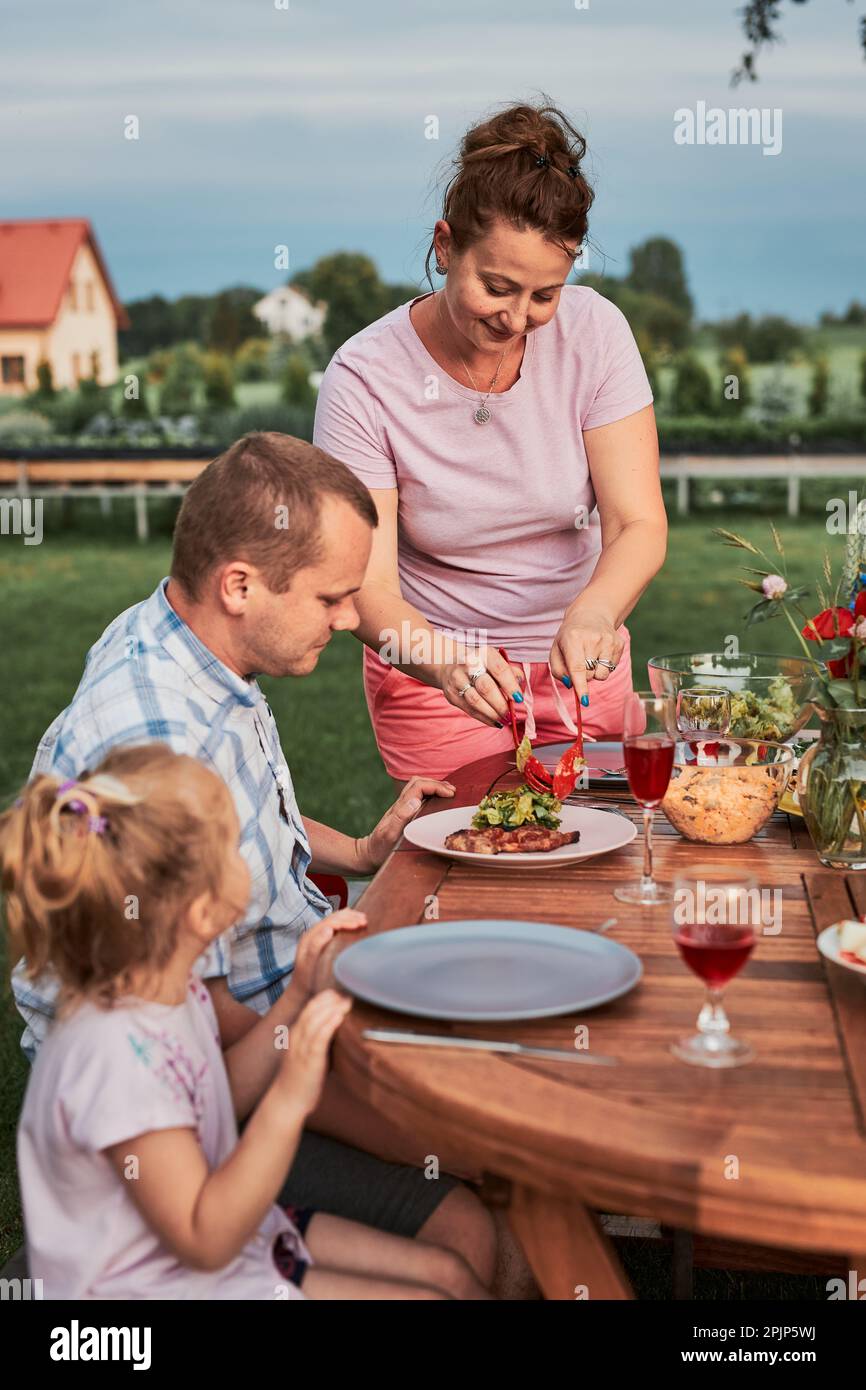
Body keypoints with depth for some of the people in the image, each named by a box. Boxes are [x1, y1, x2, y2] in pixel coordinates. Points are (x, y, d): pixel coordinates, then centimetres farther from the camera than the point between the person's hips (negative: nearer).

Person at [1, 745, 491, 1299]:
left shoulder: (174, 992, -5)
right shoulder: (119, 1055, -34)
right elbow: (205, 1241, -28)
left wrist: (298, 995, 4)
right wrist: (289, 1100, -36)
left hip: (230, 1225, 9)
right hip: (175, 1282, -9)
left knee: (449, 1272, 7)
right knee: (430, 1298, -8)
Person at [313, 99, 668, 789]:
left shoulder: (594, 331, -14)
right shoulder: (364, 377, -20)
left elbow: (640, 525, -16)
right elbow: (368, 589, -22)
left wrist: (593, 612, -38)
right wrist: (443, 659, -44)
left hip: (577, 662, 3)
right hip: (435, 675, -3)